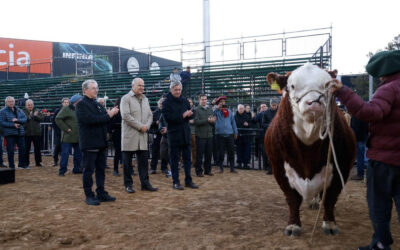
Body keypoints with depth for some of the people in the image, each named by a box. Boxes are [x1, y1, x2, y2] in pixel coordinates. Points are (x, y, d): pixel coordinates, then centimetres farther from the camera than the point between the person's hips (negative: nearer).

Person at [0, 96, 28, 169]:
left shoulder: (19, 110, 12)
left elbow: (25, 119, 4)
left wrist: (17, 120, -15)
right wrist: (13, 125, -17)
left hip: (20, 132, 4)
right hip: (9, 133, -4)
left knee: (22, 148, 7)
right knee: (10, 150, -2)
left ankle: (22, 164, 20)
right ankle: (11, 165, 9)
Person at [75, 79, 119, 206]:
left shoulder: (97, 104, 18)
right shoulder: (81, 104, -7)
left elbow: (104, 120, 18)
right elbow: (90, 119, -21)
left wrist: (111, 113, -4)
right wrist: (108, 115, -17)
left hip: (101, 143, 8)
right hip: (89, 143, -8)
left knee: (101, 169, 12)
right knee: (88, 170, 1)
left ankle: (101, 193, 21)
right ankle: (89, 196, 10)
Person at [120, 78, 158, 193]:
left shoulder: (145, 99, 16)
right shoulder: (126, 98, -4)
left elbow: (150, 115, 15)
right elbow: (125, 115, -15)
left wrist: (147, 126, -5)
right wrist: (140, 126, -15)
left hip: (142, 136, 5)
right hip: (130, 136, -5)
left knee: (144, 160, 7)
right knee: (127, 162, 3)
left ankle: (145, 183, 14)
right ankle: (128, 184, 13)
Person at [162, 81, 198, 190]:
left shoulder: (185, 101, 11)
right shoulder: (167, 102, -6)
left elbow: (190, 115, 13)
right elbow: (167, 117, -17)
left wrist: (189, 114, -10)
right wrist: (182, 116, -20)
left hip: (185, 133, 5)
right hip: (174, 134, -5)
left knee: (187, 158, 10)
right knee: (174, 159, 3)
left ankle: (188, 180, 19)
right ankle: (175, 182, 11)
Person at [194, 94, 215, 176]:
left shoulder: (210, 109, 13)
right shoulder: (197, 110, -4)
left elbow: (213, 123, 11)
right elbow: (196, 122, -15)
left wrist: (212, 121, -12)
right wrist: (207, 120, -20)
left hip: (209, 135, 5)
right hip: (200, 135, -5)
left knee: (209, 154, 10)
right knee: (200, 154, 1)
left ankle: (207, 170, 22)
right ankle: (199, 171, 10)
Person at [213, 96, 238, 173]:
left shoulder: (229, 111, 13)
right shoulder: (217, 111, 4)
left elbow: (233, 121, 15)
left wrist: (235, 132, 11)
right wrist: (217, 108, -17)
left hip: (229, 134, 2)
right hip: (220, 134, -2)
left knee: (231, 152, 3)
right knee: (221, 152, 3)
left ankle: (232, 168, 12)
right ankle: (220, 168, 15)